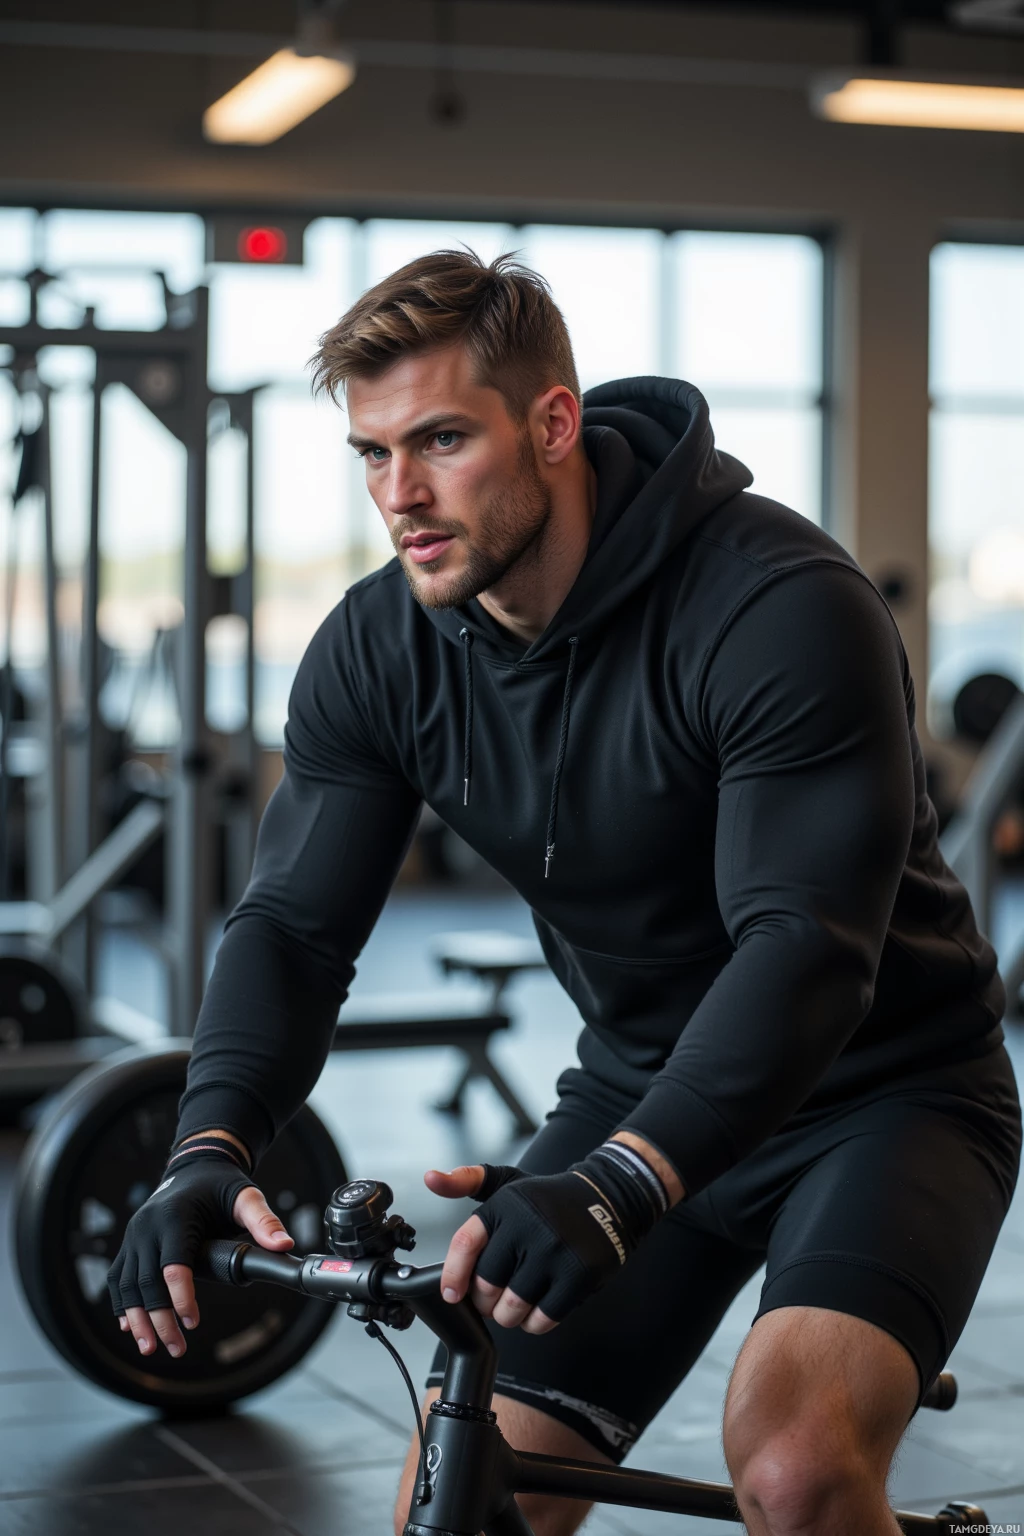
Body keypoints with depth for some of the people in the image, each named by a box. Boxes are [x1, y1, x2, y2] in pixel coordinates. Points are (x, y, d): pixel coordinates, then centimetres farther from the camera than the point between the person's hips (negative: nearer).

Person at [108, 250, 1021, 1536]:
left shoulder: (782, 608, -26)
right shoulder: (377, 648, -7)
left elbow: (809, 944, -34)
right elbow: (295, 919, -9)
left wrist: (620, 1186, -48)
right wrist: (212, 1147, -29)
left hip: (882, 1088, -5)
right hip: (642, 1084, 5)